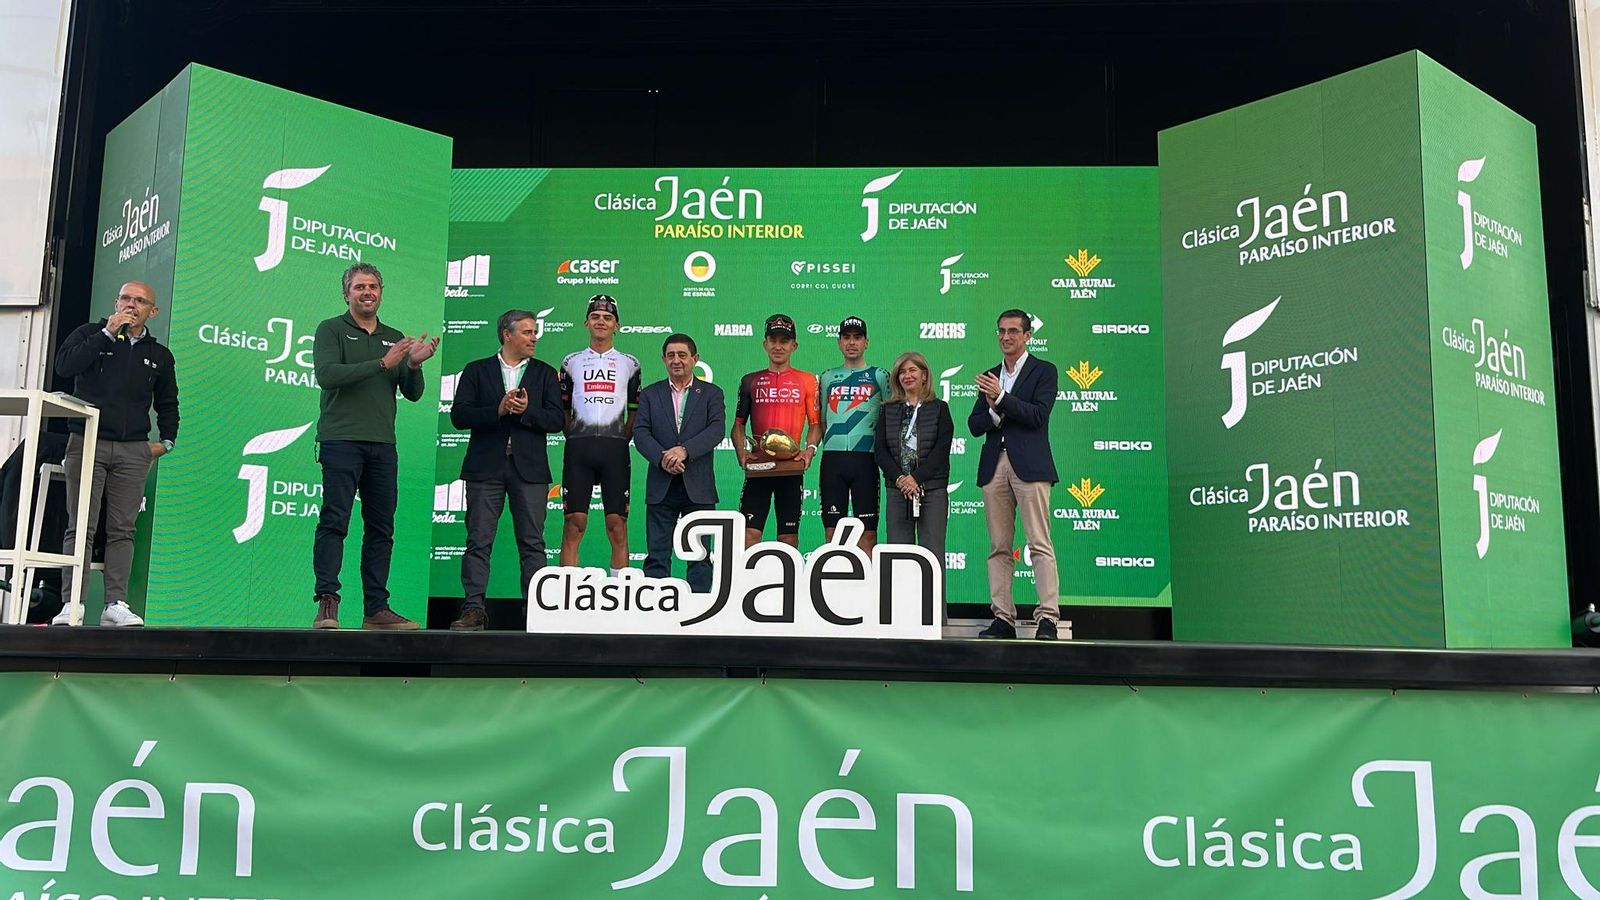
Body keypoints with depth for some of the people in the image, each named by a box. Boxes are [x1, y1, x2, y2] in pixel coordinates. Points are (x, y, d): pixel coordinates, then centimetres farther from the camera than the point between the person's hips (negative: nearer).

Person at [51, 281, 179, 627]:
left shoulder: (159, 355, 17)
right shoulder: (90, 333, 9)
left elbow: (167, 404, 26)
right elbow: (64, 365, -10)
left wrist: (167, 440, 13)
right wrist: (107, 332, -10)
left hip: (133, 451, 2)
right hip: (87, 443, -2)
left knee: (122, 530, -1)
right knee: (81, 527, -6)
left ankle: (116, 603, -2)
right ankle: (71, 604, -7)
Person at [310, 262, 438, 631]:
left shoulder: (395, 338, 19)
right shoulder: (331, 330, 6)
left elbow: (413, 393, 15)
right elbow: (326, 375, -12)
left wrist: (414, 365, -6)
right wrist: (382, 364, -16)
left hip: (382, 445, 5)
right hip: (341, 440, -5)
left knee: (381, 528, 4)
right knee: (334, 521, -10)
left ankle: (376, 610, 8)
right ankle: (327, 604, -11)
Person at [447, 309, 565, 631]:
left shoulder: (545, 373, 12)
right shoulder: (476, 371, 9)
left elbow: (558, 420, 3)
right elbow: (458, 416, -2)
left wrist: (527, 411, -13)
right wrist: (498, 410, -14)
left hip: (529, 468, 1)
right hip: (486, 467, 0)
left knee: (532, 543, 0)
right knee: (478, 541, -1)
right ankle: (474, 608, 2)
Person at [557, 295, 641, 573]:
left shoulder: (628, 364, 13)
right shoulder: (572, 362, 14)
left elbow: (635, 412, 13)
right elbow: (562, 409, 15)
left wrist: (621, 442, 4)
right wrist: (575, 440, 5)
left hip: (615, 448, 0)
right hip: (578, 448, 0)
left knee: (618, 526, -3)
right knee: (574, 524, -3)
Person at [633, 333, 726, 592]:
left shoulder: (712, 393, 8)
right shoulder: (650, 394, 11)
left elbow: (716, 430, -7)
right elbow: (640, 432, -1)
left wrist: (685, 450, -21)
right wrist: (661, 457, -19)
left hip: (698, 487, -1)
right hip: (661, 487, 1)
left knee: (699, 555, 3)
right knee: (657, 555, 1)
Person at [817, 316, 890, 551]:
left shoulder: (879, 376, 8)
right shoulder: (827, 377, 16)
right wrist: (831, 444, 8)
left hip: (865, 458, -2)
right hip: (832, 459, 2)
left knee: (867, 530, -3)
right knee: (831, 529, 2)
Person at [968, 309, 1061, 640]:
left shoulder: (1044, 371, 5)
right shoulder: (989, 376, 20)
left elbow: (1038, 415, -9)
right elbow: (974, 425, 13)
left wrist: (1001, 397, -16)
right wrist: (994, 413, -7)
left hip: (1029, 465, -5)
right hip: (994, 466, 5)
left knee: (1040, 544, -9)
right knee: (999, 548, 3)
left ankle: (1048, 618, -11)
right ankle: (1003, 618, 5)